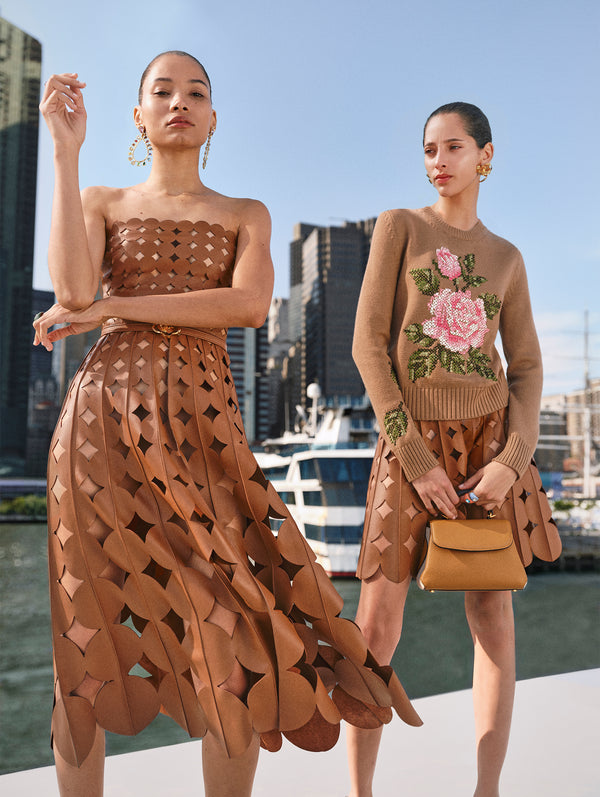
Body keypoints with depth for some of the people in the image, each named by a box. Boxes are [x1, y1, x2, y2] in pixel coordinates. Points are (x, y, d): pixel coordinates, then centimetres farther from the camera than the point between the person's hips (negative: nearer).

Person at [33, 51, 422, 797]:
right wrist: (66, 150, -2)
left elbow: (250, 304, -5)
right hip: (107, 412, 0)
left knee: (232, 633, -7)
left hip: (204, 423, 1)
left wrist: (111, 309, -6)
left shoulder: (247, 215, 16)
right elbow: (72, 289, -6)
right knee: (87, 631, 0)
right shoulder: (102, 203, 15)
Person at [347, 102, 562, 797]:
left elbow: (527, 368, 8)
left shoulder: (506, 259, 13)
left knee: (492, 615, 1)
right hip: (410, 440, -2)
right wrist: (418, 459, -11)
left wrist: (512, 459, -10)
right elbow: (368, 343, -4)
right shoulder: (398, 226, 5)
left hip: (490, 437, 3)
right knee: (377, 624, -5)